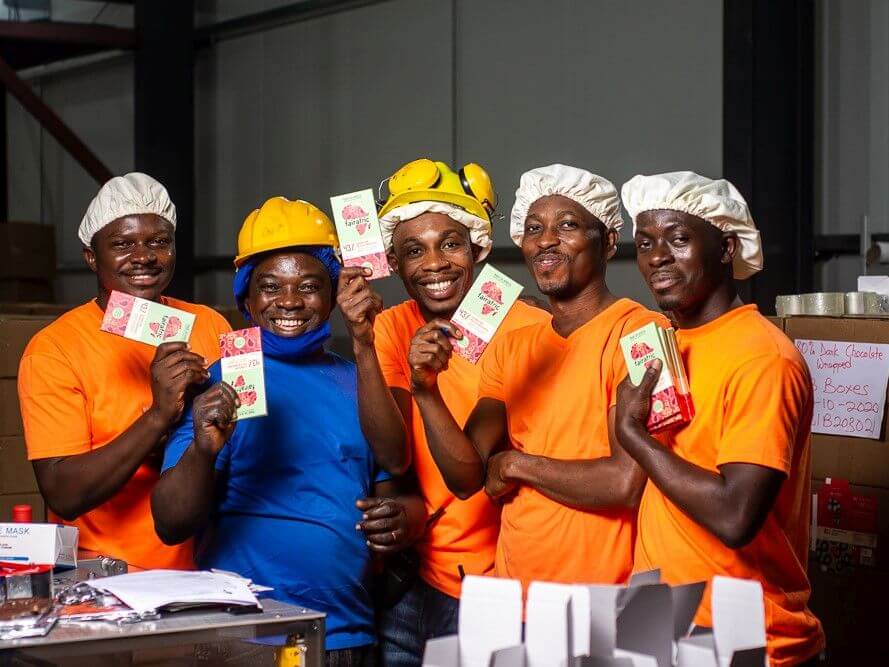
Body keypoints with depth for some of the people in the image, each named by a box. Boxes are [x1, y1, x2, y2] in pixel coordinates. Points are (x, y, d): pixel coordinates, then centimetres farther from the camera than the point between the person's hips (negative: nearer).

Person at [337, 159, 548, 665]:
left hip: (502, 583, -3)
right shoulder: (393, 329, -1)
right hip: (413, 582, 3)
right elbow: (394, 457, -15)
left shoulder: (529, 329, -12)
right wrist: (363, 345, -25)